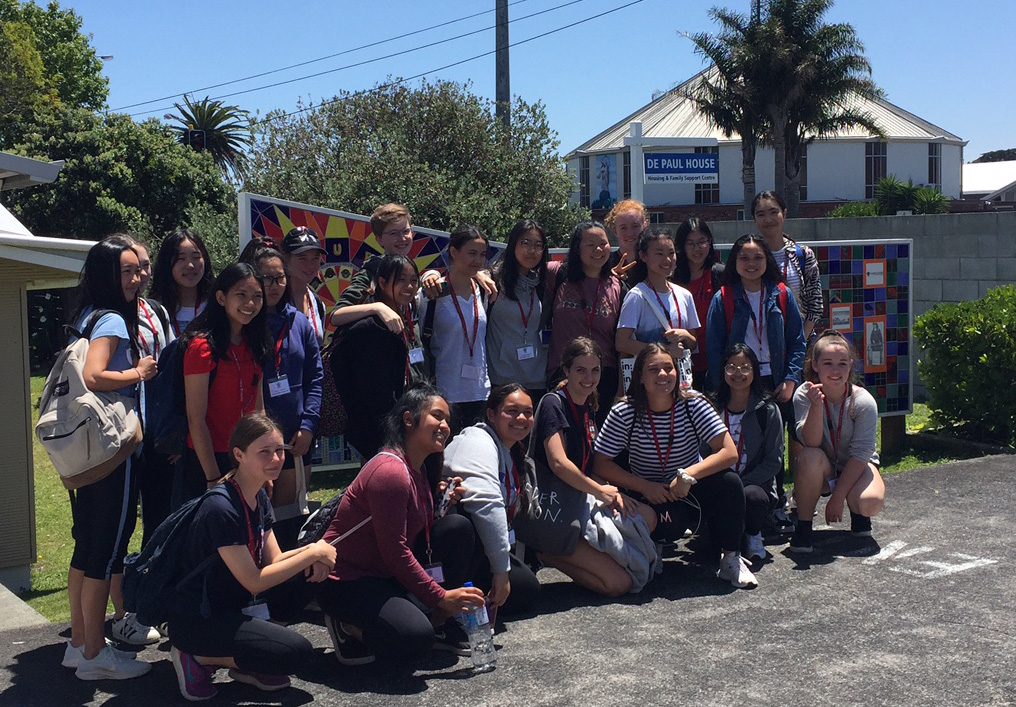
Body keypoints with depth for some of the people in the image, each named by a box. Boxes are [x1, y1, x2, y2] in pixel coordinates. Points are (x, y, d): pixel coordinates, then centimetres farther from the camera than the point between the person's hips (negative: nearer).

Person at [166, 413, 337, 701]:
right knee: (297, 652, -19)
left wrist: (312, 551, -17)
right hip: (196, 620, -9)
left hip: (234, 606, 9)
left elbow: (274, 559, 3)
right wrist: (312, 554, -19)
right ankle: (199, 659, -3)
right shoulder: (221, 508, -25)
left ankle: (247, 665, 7)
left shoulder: (260, 499, 4)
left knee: (312, 577, 3)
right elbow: (254, 580, -24)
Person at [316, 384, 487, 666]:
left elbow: (422, 529, 10)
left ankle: (442, 623, 4)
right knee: (415, 638, -31)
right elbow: (395, 552, -24)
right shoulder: (390, 471, -23)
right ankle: (347, 625, -2)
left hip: (389, 572, 10)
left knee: (457, 526, -5)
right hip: (347, 579, -10)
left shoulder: (417, 469, 9)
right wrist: (441, 597, -21)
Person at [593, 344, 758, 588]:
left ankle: (731, 558, -8)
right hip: (650, 495, -2)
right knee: (672, 525, -35)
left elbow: (729, 452, -17)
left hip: (691, 489, 3)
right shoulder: (624, 413, -13)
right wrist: (645, 487, -21)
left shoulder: (693, 405, -11)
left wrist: (688, 475, -30)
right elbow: (601, 464, -11)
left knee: (729, 481, -27)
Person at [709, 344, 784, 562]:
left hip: (755, 485, -1)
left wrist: (741, 483, -16)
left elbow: (773, 462, -4)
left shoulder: (768, 410, 0)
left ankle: (753, 535, -1)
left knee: (752, 496, -37)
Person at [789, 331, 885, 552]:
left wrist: (838, 497, -21)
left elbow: (860, 453, -18)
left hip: (856, 467, 0)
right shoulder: (804, 395, -17)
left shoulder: (864, 401, -19)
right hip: (822, 470, 1)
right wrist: (816, 405, -45)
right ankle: (803, 526, -17)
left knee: (871, 502, -32)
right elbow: (811, 442, -29)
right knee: (809, 457, -35)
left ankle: (857, 513, 7)